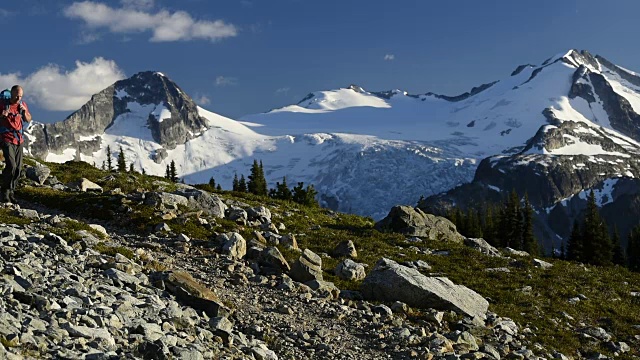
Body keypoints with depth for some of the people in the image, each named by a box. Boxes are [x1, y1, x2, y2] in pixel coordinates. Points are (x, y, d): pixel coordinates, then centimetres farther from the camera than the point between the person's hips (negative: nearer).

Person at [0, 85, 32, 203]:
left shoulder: (22, 104, 7)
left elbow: (28, 119, 13)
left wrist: (24, 111, -6)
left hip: (19, 140, 5)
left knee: (18, 168, 2)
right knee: (11, 165, -18)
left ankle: (11, 192, 13)